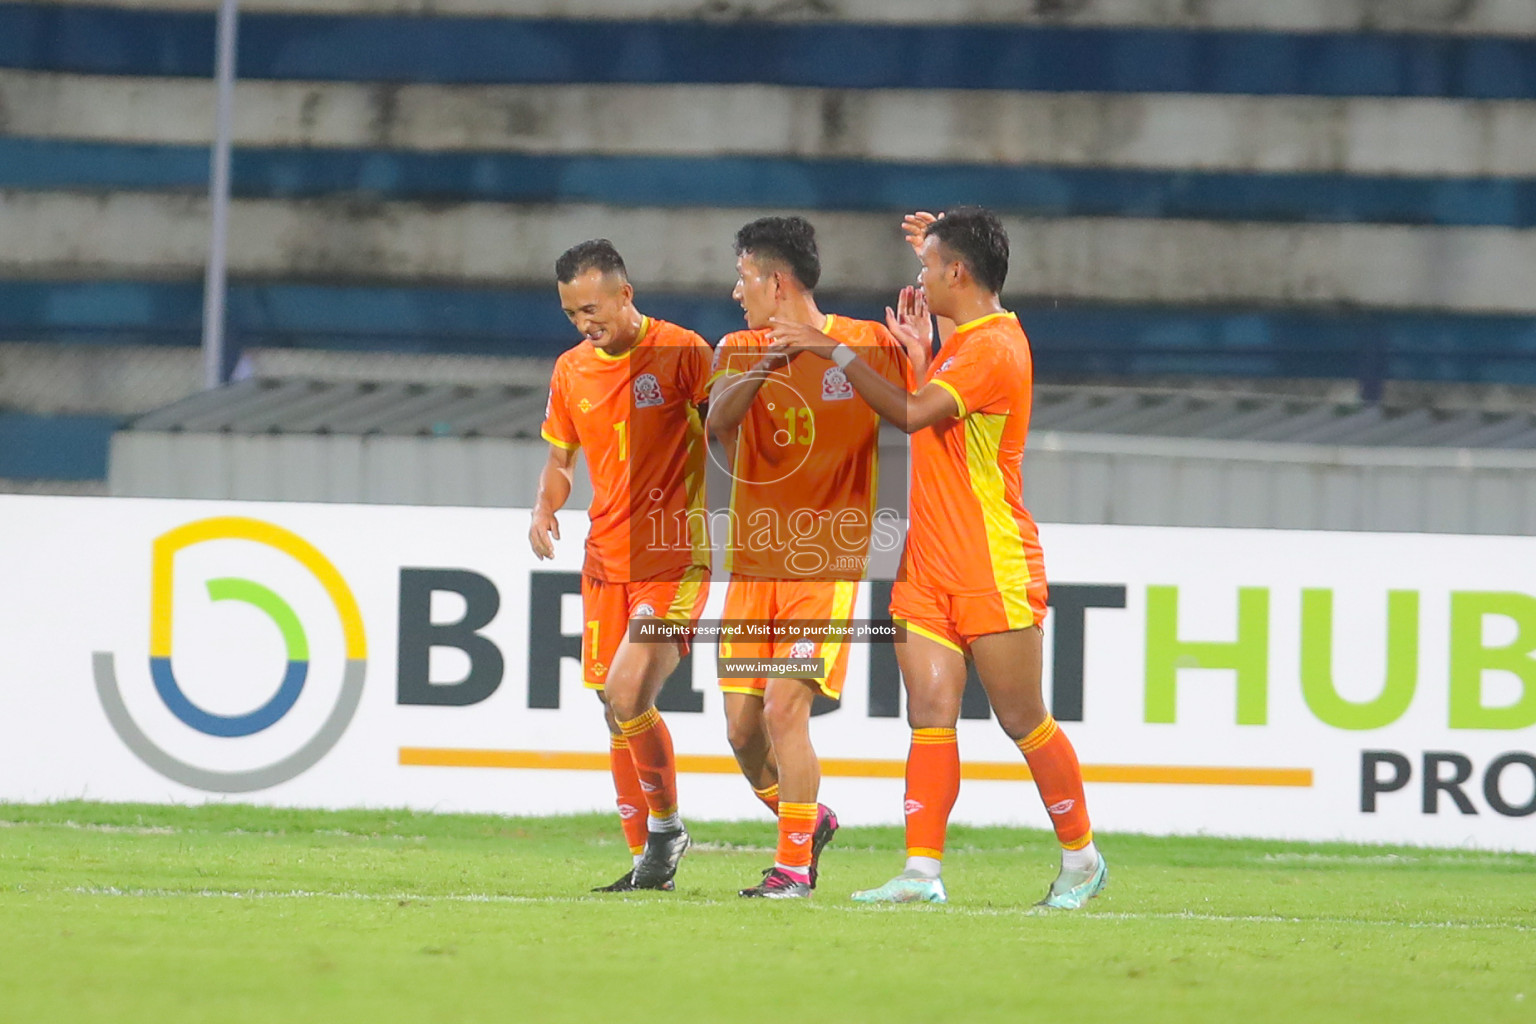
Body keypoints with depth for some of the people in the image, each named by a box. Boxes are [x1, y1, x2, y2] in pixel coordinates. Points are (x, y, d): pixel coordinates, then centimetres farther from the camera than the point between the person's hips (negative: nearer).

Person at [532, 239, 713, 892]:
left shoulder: (680, 353, -7)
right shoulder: (571, 371, 10)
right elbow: (560, 459, 20)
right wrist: (545, 509, 1)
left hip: (674, 559, -6)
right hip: (606, 560, 6)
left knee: (627, 695, -20)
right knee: (617, 710, 6)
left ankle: (666, 825, 0)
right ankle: (647, 857, 15)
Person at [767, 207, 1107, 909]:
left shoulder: (994, 348, -16)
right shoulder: (965, 338, 14)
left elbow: (913, 413, -28)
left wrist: (834, 351, -23)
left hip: (993, 572, -9)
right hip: (929, 563, 9)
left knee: (1022, 720, 0)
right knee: (930, 714, -2)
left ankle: (1080, 857, 15)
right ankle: (922, 871, -8)